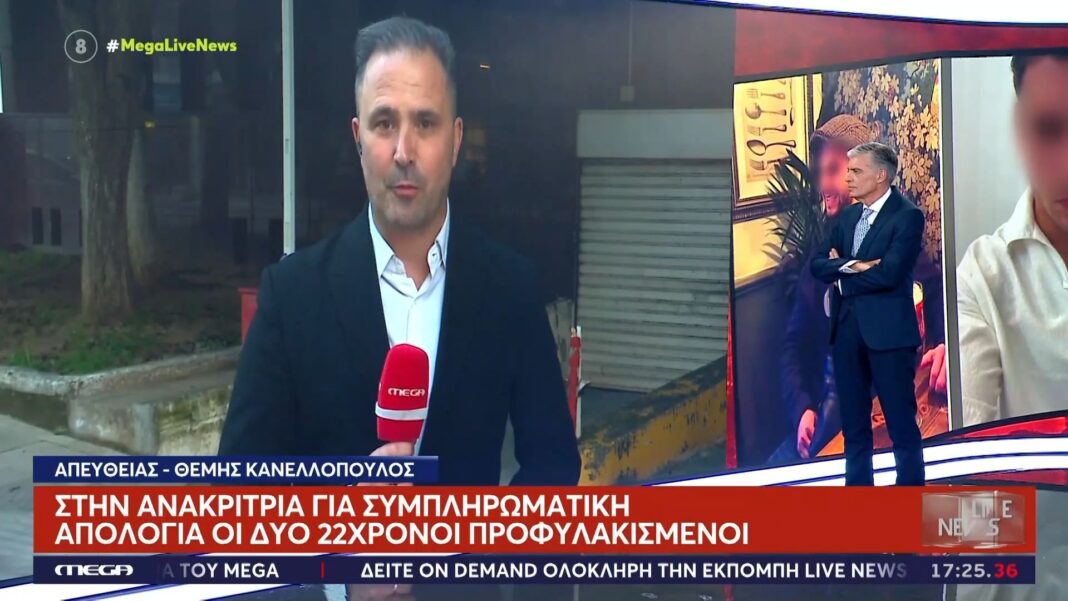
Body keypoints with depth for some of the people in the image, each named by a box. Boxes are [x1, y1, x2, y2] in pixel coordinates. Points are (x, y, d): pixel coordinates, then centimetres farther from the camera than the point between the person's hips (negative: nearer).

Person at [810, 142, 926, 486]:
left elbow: (888, 273, -18)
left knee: (901, 424, 0)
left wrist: (842, 277, -5)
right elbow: (818, 264, 4)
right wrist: (852, 266, -15)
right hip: (846, 329, 7)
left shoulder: (907, 216, -7)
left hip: (888, 330, -7)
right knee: (853, 424, 11)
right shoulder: (847, 217, 14)